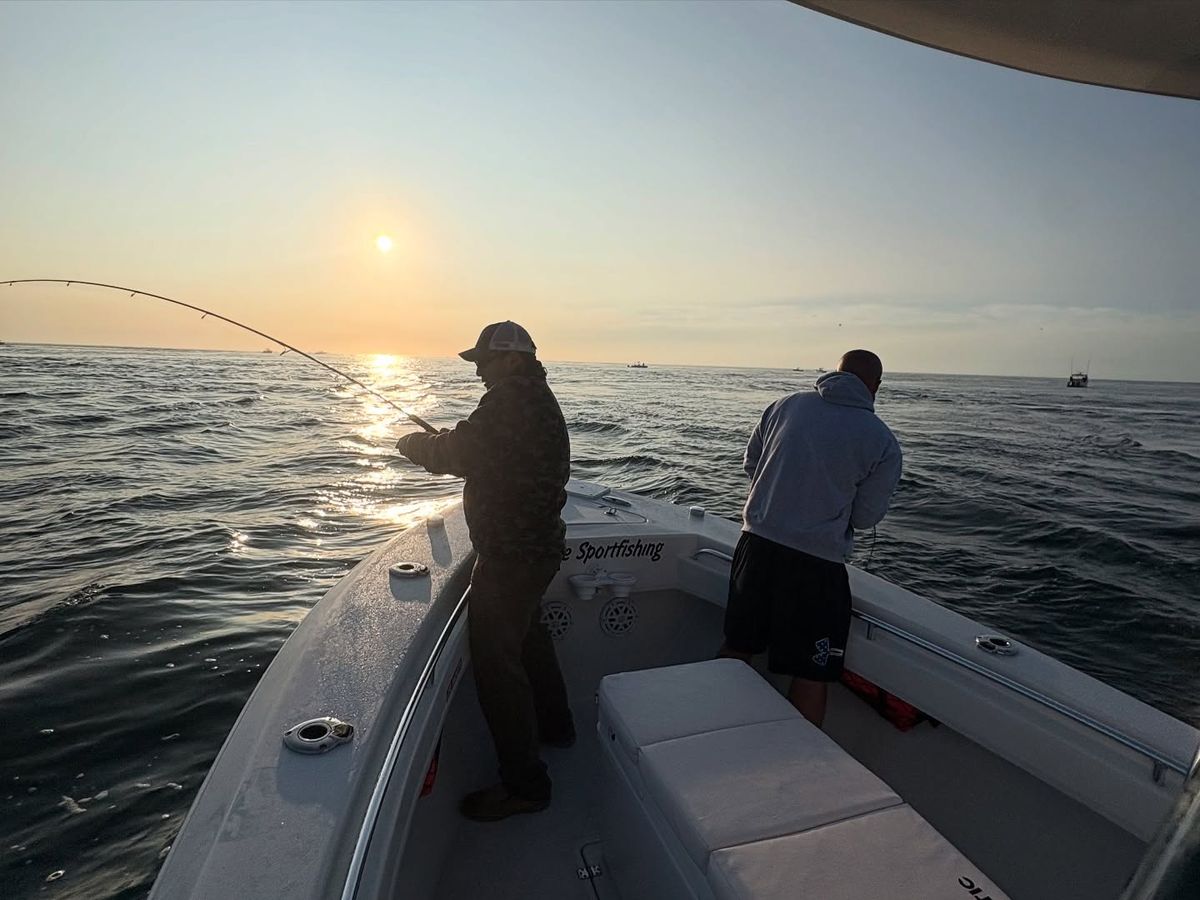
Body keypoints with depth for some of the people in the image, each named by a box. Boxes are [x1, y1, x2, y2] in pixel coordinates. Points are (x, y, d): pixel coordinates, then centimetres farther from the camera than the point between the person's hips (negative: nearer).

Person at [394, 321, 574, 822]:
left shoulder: (511, 401, -20)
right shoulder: (539, 399, 13)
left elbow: (458, 453, -23)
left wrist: (414, 444, -4)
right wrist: (439, 444, 12)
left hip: (511, 554, -11)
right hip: (540, 545, 11)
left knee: (496, 660, -2)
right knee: (527, 635, 27)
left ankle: (524, 784, 11)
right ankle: (555, 727, 46)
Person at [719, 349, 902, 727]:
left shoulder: (785, 404, 4)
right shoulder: (883, 442, -4)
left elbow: (751, 462, 13)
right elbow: (866, 516, 1)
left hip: (756, 540, 4)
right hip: (816, 562, -4)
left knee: (736, 647, 20)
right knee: (811, 677, 10)